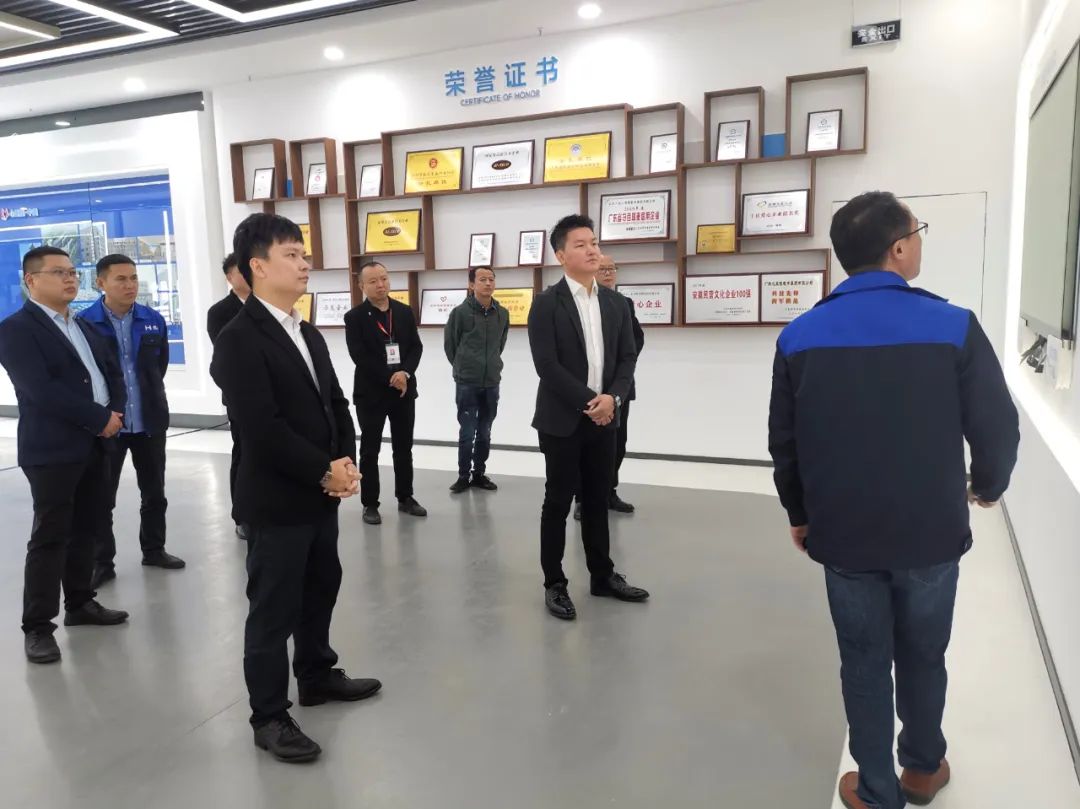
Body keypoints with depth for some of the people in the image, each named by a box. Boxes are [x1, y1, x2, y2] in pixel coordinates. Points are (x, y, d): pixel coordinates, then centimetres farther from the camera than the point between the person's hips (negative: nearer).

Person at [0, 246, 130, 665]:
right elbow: (41, 390, -20)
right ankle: (37, 626, 8)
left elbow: (111, 372, 15)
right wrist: (101, 419, -17)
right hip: (52, 450, -7)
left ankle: (80, 603, 28)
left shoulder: (81, 326, 16)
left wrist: (115, 414, -4)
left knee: (85, 530, 14)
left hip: (94, 444, 7)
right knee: (50, 537, -2)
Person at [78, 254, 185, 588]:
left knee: (154, 493, 14)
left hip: (150, 420, 4)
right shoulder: (84, 323, -10)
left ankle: (154, 550, 29)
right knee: (102, 498, 6)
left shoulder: (154, 320, 2)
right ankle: (102, 562, 18)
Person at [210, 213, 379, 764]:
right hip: (276, 501, -8)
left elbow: (335, 403, 12)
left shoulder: (308, 334, 12)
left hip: (321, 495, 9)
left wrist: (347, 461, -5)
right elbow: (263, 430, -23)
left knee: (321, 588, 21)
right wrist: (326, 472, -16)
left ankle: (317, 675, 41)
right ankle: (269, 716, 20)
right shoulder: (239, 339, -16)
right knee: (274, 610, 4)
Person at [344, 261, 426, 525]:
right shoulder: (354, 317, -5)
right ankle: (370, 504, 13)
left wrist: (405, 373, -16)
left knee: (404, 448, 12)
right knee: (370, 451, 4)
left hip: (404, 390, 4)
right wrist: (389, 378, -17)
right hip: (371, 392, -4)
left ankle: (405, 498, 24)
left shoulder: (405, 312, 7)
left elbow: (416, 346, 2)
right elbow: (359, 356, -13)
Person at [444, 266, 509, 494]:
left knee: (484, 433, 12)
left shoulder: (502, 313, 2)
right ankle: (463, 476, 14)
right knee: (467, 432, 0)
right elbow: (450, 344, 1)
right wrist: (462, 366, 9)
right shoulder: (460, 312, -10)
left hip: (492, 382, 4)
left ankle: (479, 474, 25)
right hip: (467, 383, -4)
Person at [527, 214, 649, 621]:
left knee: (597, 499, 14)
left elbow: (627, 357, 7)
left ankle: (602, 574, 26)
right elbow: (547, 365, -15)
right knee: (559, 501, 4)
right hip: (562, 419, -5)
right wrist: (588, 402, -16)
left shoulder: (615, 302, 9)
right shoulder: (546, 303, -8)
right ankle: (554, 583, 15)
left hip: (604, 417, 5)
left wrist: (612, 398, -10)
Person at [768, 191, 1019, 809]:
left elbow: (784, 443, 0)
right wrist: (988, 485, 15)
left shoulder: (800, 336, -6)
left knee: (864, 663, 15)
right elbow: (997, 428, -7)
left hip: (844, 534, 1)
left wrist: (800, 513, 15)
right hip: (931, 533, -1)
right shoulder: (954, 327, -13)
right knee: (923, 658, 20)